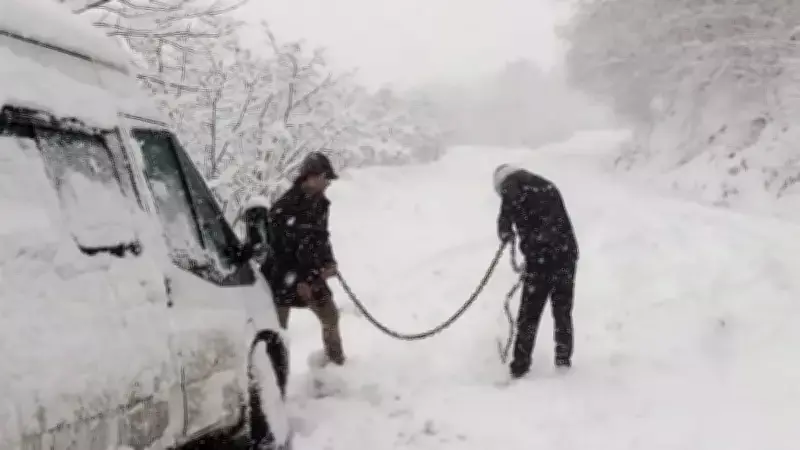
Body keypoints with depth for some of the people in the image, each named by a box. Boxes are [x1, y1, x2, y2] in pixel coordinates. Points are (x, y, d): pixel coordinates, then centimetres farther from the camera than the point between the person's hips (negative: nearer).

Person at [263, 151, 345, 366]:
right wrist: (297, 281, -20)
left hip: (311, 274, 7)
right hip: (283, 278, -7)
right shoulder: (284, 207, -21)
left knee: (330, 316, 15)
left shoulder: (320, 203, 4)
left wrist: (329, 263, 1)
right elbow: (277, 250, -21)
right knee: (277, 327, -6)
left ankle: (336, 360, 36)